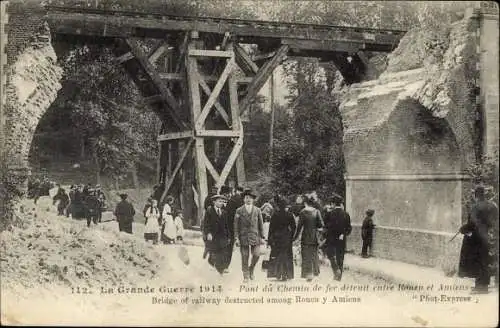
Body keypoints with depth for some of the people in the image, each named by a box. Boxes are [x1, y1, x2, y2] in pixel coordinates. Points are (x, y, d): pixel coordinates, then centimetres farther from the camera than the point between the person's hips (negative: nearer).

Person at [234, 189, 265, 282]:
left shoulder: (257, 210, 8)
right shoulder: (239, 211, 3)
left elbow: (261, 224, 10)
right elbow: (236, 225, 3)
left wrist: (262, 237, 5)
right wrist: (236, 238, -5)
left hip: (255, 236, 1)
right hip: (243, 237, -1)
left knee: (256, 255, -12)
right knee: (244, 257, -1)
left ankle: (251, 268, 17)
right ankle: (246, 276, 10)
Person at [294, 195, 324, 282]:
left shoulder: (303, 212, -9)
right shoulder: (316, 212, -3)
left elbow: (299, 226, -8)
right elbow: (321, 225, -4)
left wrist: (295, 236, 1)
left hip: (306, 236, -3)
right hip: (314, 236, 3)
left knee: (306, 255, 3)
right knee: (314, 254, 18)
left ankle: (308, 273, -1)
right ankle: (315, 271, 21)